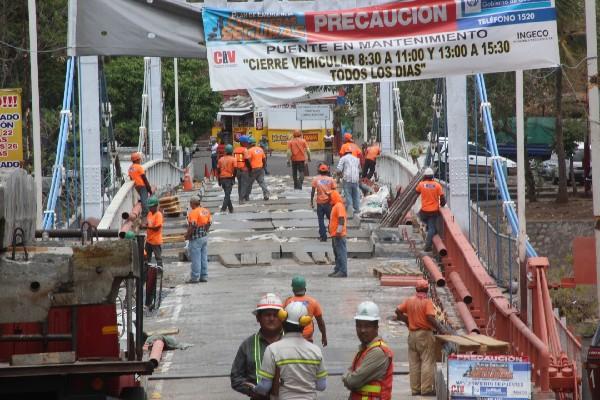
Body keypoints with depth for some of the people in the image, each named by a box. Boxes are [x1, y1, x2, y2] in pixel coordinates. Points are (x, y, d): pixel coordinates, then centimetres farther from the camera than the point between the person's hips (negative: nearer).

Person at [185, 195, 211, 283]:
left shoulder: (194, 213, -18)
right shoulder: (206, 211, 8)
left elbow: (192, 226, -23)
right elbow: (208, 224, 13)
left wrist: (187, 235, -11)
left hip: (196, 238, -8)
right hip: (204, 237, 8)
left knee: (196, 259, -3)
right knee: (204, 257, 12)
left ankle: (195, 277, 0)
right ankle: (204, 276, 16)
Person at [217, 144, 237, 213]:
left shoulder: (221, 159, 7)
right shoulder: (233, 159, -5)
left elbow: (218, 169, 7)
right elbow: (235, 169, -12)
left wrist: (219, 180, 14)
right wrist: (234, 176, 2)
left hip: (222, 178, 5)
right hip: (229, 178, -5)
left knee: (227, 194, 17)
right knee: (227, 195, -6)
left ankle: (231, 208, 23)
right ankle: (223, 209, -18)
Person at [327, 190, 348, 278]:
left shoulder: (339, 206, -14)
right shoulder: (334, 206, 17)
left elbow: (342, 219, -21)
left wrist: (339, 231, -24)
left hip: (338, 235, -11)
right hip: (334, 235, 11)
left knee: (341, 253, -9)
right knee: (337, 253, 14)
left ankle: (343, 271, -10)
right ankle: (338, 270, 19)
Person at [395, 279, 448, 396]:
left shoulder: (409, 301, 4)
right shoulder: (427, 302, -12)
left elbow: (398, 311, 4)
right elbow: (430, 318, -22)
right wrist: (441, 329, -16)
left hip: (412, 334, 5)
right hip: (425, 334, -5)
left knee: (414, 363, 10)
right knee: (427, 362, -1)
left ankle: (415, 389, 12)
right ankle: (426, 389, -5)